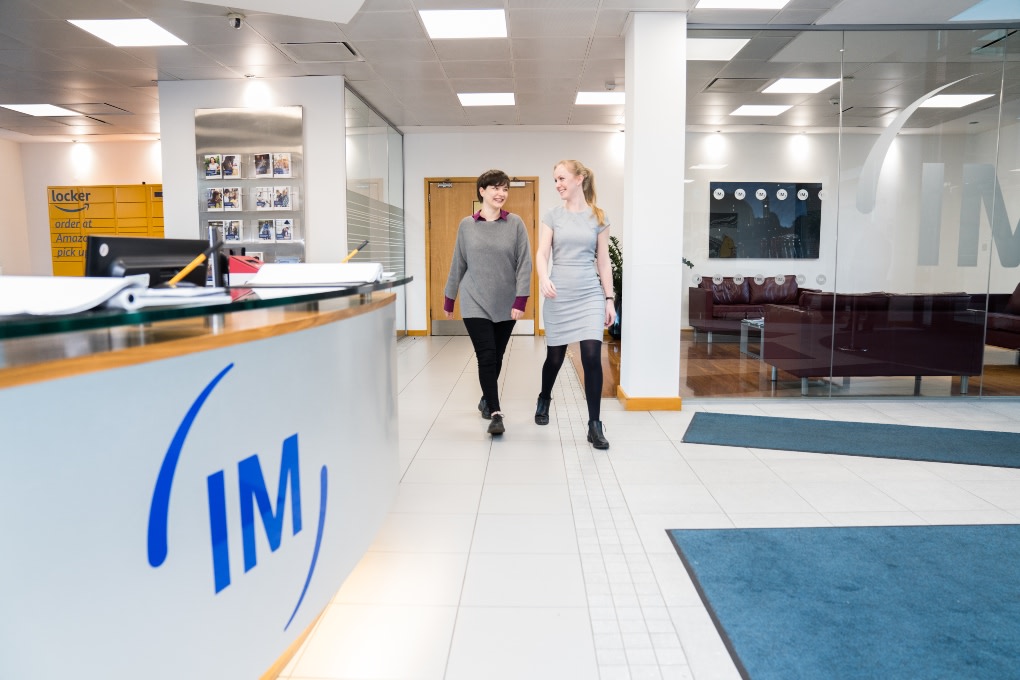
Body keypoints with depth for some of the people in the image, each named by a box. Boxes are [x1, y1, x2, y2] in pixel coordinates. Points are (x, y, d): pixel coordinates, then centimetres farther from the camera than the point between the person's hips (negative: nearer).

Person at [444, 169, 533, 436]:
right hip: (475, 302, -1)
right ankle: (495, 413, -6)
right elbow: (458, 264, 8)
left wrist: (520, 299, -13)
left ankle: (487, 399, 35)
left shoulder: (515, 224, -2)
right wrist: (449, 299, 12)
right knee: (486, 355, -10)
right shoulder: (466, 225, 2)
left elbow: (524, 263, -4)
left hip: (505, 304, 1)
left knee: (497, 357, 12)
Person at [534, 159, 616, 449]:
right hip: (559, 294, 1)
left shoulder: (598, 217, 5)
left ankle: (595, 425, -2)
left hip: (590, 294, 0)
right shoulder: (552, 216, 4)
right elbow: (542, 253, -7)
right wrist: (544, 278, -28)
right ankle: (544, 400, 41)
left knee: (592, 356, -11)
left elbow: (603, 261, 6)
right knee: (555, 356, 11)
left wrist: (609, 298, 2)